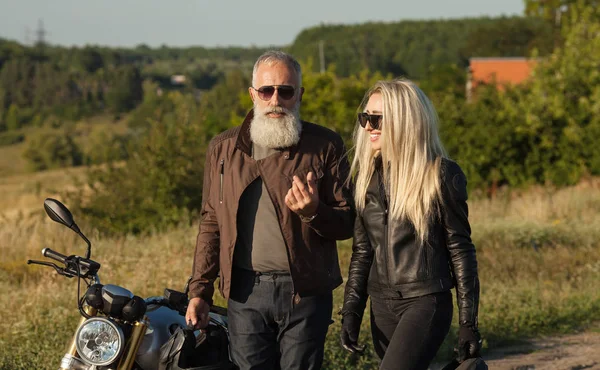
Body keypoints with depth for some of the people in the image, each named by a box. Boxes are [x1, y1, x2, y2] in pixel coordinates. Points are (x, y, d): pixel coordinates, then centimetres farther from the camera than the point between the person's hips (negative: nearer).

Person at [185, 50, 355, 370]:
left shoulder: (325, 146, 2)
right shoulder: (223, 148, 9)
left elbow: (347, 224, 2)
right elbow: (211, 223, 13)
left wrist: (313, 212, -19)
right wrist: (199, 290, 8)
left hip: (306, 292, -2)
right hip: (245, 293, 2)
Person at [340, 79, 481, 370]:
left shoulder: (441, 175, -7)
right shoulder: (369, 175, 8)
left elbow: (460, 249, -4)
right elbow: (362, 250, 13)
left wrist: (468, 322, -6)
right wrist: (351, 310, 7)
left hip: (427, 302, -6)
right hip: (382, 305, 6)